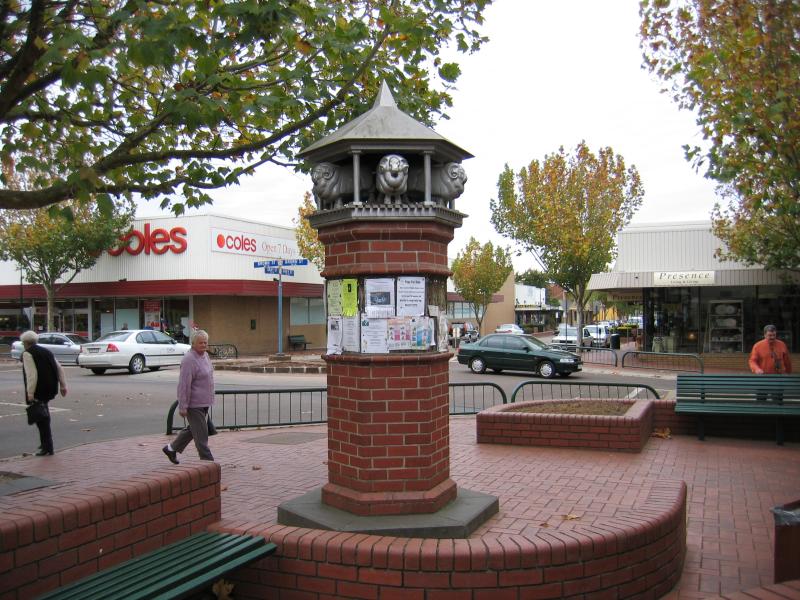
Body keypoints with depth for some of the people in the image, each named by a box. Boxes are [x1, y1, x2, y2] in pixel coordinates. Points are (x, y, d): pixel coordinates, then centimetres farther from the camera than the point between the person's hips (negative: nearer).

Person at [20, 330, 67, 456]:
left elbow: (31, 374, -17)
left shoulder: (27, 354, -6)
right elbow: (59, 369, 13)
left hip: (38, 390, -7)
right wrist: (63, 385, 16)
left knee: (41, 417, -1)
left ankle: (48, 448, 1)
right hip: (50, 389, 7)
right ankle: (45, 442, 24)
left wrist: (30, 393, -17)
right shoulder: (46, 351, 16)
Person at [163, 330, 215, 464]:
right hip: (194, 404, -9)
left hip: (204, 402, 9)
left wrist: (210, 399, 24)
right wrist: (183, 406, -22)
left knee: (192, 429, 21)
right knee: (201, 434, -3)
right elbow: (184, 385, -21)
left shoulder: (205, 355, 10)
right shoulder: (189, 360, -19)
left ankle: (171, 448, 37)